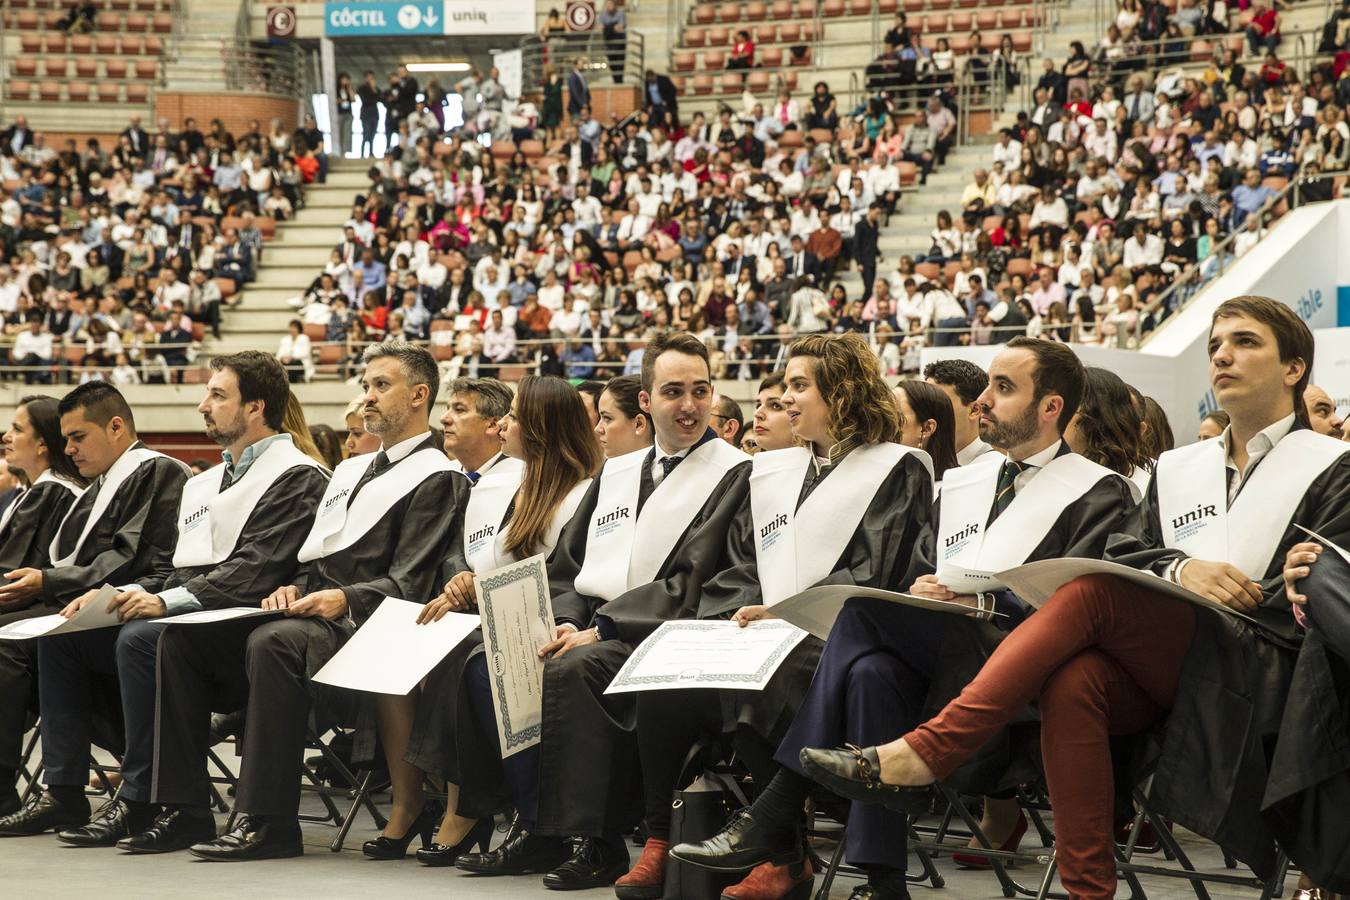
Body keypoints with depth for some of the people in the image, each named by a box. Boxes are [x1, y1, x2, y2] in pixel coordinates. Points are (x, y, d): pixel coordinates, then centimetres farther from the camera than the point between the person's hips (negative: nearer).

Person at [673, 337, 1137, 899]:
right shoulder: (959, 485, 29)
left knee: (866, 609, -26)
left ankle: (776, 814, -28)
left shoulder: (1097, 492, 8)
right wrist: (919, 594, -3)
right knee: (871, 672, -31)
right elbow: (913, 576, 21)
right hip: (931, 662, 6)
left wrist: (983, 603, -17)